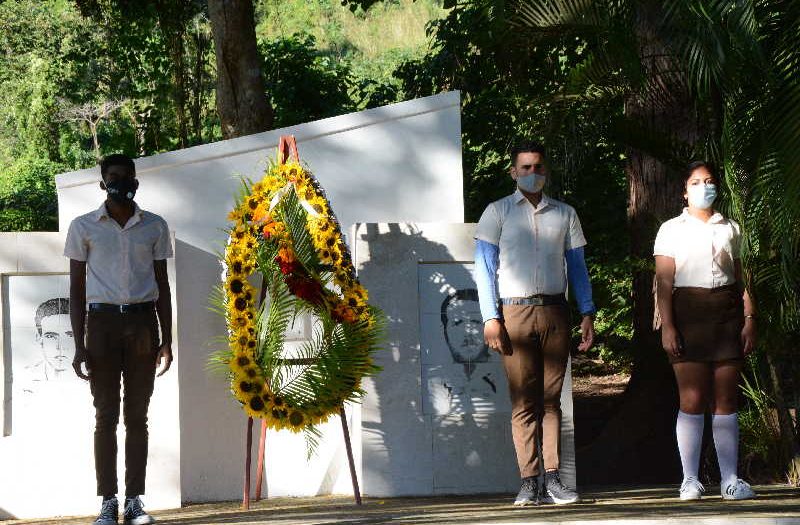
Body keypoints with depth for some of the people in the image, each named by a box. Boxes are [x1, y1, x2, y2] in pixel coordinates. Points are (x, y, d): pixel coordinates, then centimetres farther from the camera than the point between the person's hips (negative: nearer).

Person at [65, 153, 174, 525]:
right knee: (106, 415, -4)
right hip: (103, 320, -2)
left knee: (137, 416, 1)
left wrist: (166, 341, 6)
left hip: (142, 322, 2)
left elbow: (162, 286, 13)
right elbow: (76, 288, 5)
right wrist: (79, 345, -3)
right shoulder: (84, 227, 5)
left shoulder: (155, 227, 10)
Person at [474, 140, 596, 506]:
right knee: (523, 400, -6)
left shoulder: (564, 214, 16)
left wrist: (588, 314, 5)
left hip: (554, 312, 2)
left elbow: (577, 267, 16)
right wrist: (490, 318, -7)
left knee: (551, 398, -2)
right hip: (515, 312, -2)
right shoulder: (498, 212, 8)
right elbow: (484, 268, 3)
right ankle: (529, 481, -7)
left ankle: (552, 478, -4)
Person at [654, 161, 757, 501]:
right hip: (688, 314, -2)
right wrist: (667, 325, -9)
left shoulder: (730, 229, 16)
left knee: (726, 400, 0)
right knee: (692, 399, -7)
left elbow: (740, 278, 14)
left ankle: (730, 479, -1)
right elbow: (664, 281, 1)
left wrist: (749, 319, 2)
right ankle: (690, 480, -5)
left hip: (726, 314, 2)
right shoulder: (672, 230, 8)